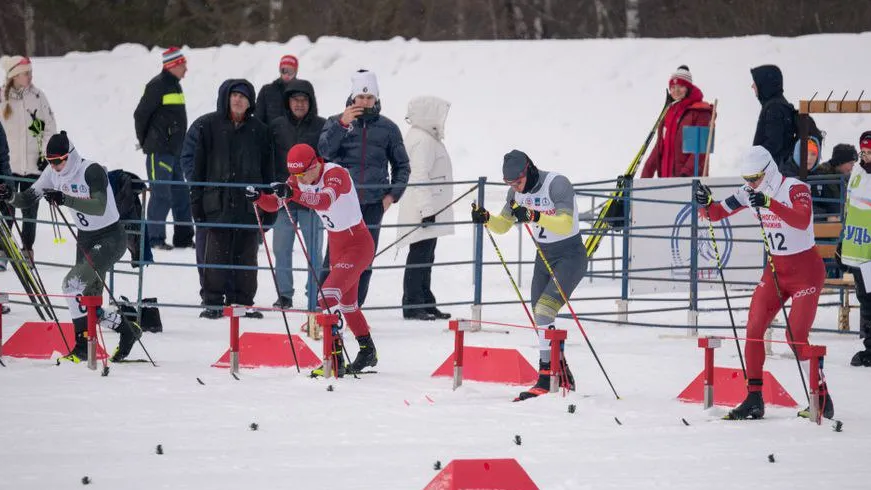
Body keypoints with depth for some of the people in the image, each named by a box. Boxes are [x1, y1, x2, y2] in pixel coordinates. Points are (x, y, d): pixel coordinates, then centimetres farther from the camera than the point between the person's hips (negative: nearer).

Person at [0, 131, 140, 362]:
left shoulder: (92, 171, -25)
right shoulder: (53, 174, -4)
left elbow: (99, 207, -39)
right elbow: (27, 199, -2)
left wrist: (65, 200, -50)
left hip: (111, 238, -8)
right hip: (85, 239, 8)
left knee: (73, 283, -24)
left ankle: (83, 344, -18)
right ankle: (127, 330, 31)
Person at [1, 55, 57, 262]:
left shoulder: (37, 96, 3)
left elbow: (50, 126, 6)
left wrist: (46, 154, -1)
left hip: (33, 163, 1)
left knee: (30, 210, 5)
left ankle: (27, 249, 16)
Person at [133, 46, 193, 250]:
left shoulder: (175, 86, 16)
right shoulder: (158, 86, -12)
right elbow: (140, 114, -11)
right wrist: (146, 141, -2)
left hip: (175, 151, 9)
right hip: (160, 151, -9)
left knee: (181, 195, 10)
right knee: (161, 195, -7)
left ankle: (184, 237, 15)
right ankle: (155, 238, -2)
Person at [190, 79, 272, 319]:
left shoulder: (258, 129, 10)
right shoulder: (210, 125, 4)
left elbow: (267, 168, 13)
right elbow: (199, 164, 4)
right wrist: (197, 199, -1)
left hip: (249, 201, 2)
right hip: (218, 199, -2)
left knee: (246, 255, 5)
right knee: (217, 254, -4)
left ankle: (243, 301, 12)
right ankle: (213, 301, 2)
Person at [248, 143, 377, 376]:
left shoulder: (336, 174, -27)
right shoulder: (298, 180, -5)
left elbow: (325, 200, -46)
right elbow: (274, 203, -10)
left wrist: (292, 194, -60)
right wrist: (258, 198, -32)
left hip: (358, 244, -9)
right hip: (337, 245, 9)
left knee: (328, 295, -22)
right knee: (346, 302, 22)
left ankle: (334, 358, -23)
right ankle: (368, 351, 41)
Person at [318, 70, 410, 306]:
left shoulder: (387, 128, 10)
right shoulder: (336, 122, 6)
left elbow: (401, 165, 16)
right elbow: (325, 150, -11)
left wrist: (393, 194, 4)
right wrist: (342, 124, -21)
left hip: (374, 203, 2)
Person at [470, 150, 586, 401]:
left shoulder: (557, 184, -22)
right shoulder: (518, 191, 1)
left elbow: (565, 224, -33)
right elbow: (503, 225, 10)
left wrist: (534, 216, -45)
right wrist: (486, 218, -12)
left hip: (570, 256, -9)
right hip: (544, 256, 9)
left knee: (543, 312, -22)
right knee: (540, 320, 9)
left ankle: (546, 378, -22)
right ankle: (564, 378, 23)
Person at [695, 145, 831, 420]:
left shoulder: (795, 189, -19)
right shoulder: (752, 192, 0)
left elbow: (802, 221, -38)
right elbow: (716, 213, 3)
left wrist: (769, 203, -48)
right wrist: (706, 204, -20)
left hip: (806, 270, -7)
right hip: (775, 271, 7)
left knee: (796, 336, -13)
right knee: (754, 330, -4)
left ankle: (823, 400, -2)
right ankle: (754, 400, 3)